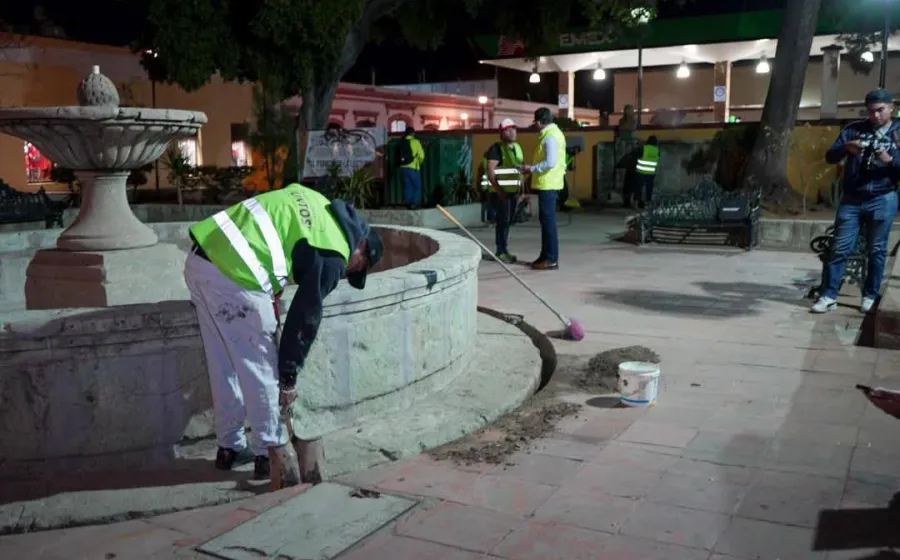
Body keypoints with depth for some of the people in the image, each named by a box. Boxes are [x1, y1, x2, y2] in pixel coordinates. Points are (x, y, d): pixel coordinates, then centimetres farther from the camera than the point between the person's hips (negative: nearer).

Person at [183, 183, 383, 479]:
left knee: (222, 366, 20)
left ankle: (229, 447, 33)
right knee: (262, 371, 8)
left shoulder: (317, 204, 21)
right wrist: (288, 377, 9)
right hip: (234, 276, -9)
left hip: (200, 259, 9)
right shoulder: (332, 254, -1)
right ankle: (269, 453, 20)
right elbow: (306, 316, 0)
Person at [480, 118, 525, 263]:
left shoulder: (517, 147, 14)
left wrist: (520, 188, 15)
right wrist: (499, 190, -23)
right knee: (502, 220, -8)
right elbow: (490, 171, -18)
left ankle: (502, 250, 17)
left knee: (508, 221, 10)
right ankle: (501, 251, -2)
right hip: (499, 191, -8)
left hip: (513, 191, 8)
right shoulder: (496, 148, -11)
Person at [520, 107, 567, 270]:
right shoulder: (552, 133, 16)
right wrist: (533, 168, 14)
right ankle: (546, 256, 19)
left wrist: (531, 169, -14)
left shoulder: (550, 137, -17)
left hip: (548, 184, -10)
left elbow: (550, 163, -25)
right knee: (546, 220, 13)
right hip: (548, 183, 10)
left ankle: (551, 259, -4)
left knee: (548, 220, -7)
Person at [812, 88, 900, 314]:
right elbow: (830, 157, 2)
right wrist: (845, 148, -18)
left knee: (877, 250, 5)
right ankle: (828, 295, 4)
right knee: (839, 248, 0)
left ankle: (870, 297, 16)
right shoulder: (854, 129, 7)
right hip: (851, 199, 1)